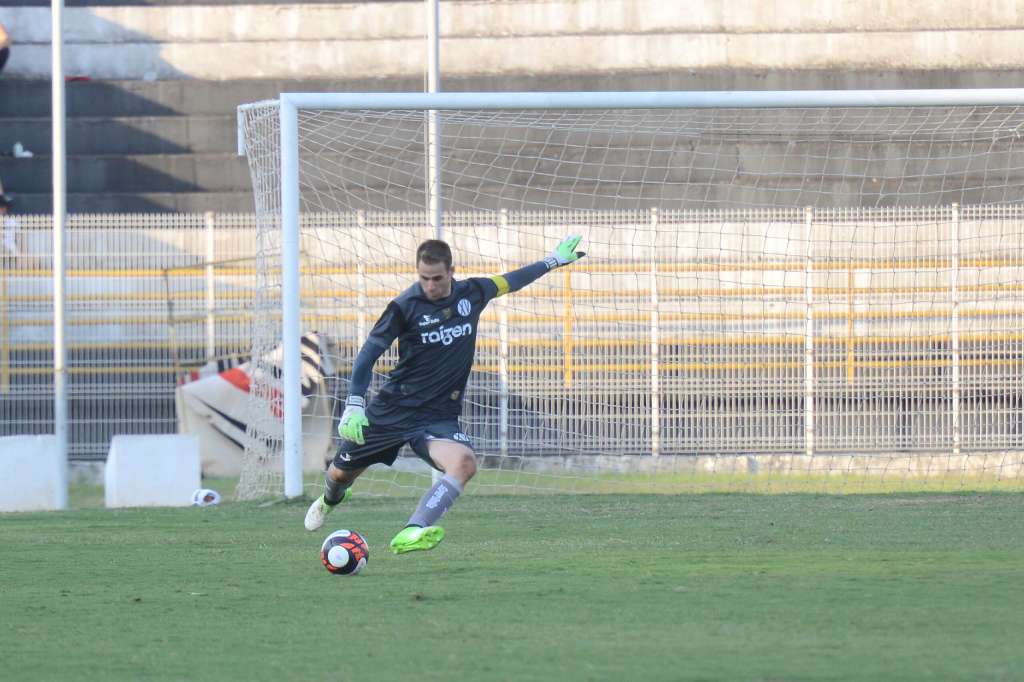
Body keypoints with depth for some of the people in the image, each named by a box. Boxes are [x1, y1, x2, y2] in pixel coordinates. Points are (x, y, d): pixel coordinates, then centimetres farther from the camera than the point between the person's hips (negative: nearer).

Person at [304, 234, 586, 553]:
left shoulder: (471, 293, 0)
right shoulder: (405, 306, -12)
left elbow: (509, 281, 21)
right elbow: (368, 355, -8)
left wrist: (554, 261, 31)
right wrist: (354, 406, -15)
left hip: (438, 416, 2)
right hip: (392, 408, -2)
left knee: (464, 463, -30)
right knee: (341, 473, 13)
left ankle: (410, 534, -38)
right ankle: (330, 501, 53)